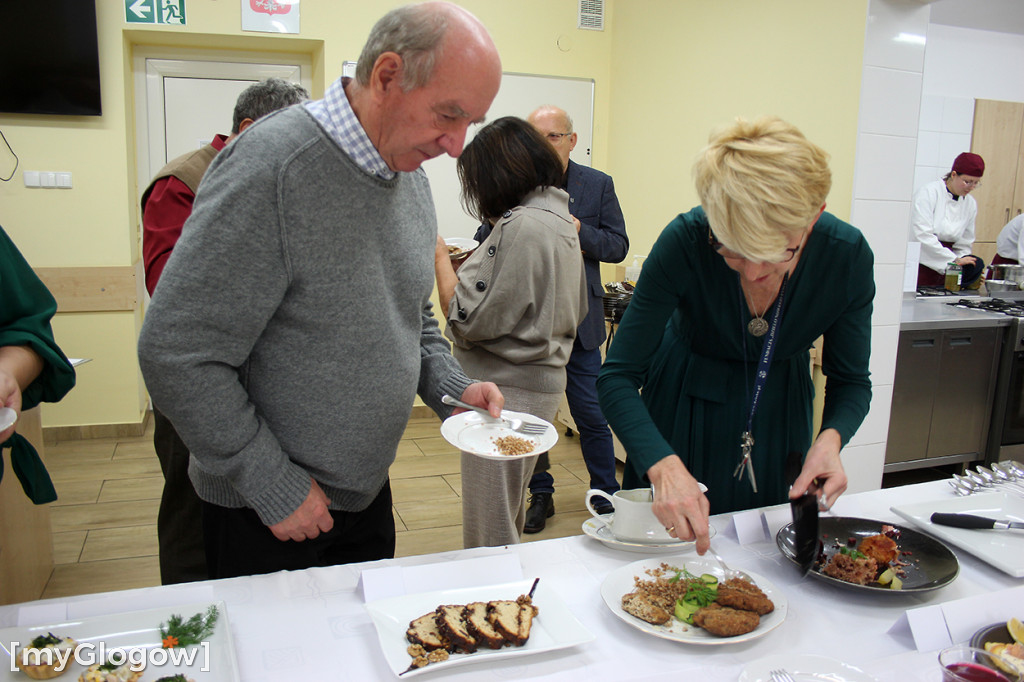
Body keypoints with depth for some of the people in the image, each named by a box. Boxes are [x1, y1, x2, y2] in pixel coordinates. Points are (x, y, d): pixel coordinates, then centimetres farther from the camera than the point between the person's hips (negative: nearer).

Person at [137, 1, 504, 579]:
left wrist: (453, 389, -4)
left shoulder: (411, 176, 2)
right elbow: (176, 354, -24)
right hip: (268, 514, -7)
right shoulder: (271, 165, -24)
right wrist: (275, 488, -19)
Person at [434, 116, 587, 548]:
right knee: (509, 520, 24)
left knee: (489, 535, 3)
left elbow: (467, 320, -21)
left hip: (507, 390, -10)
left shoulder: (521, 226, -19)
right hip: (544, 381, 10)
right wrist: (473, 264, 18)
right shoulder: (561, 221, 11)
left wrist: (441, 258, -8)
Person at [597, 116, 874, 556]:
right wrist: (664, 466, -46)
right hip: (684, 408, -2)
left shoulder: (847, 255, -25)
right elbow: (618, 376, -30)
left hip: (778, 412, 2)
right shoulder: (684, 242, -32)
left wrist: (831, 437, -31)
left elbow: (851, 380, -10)